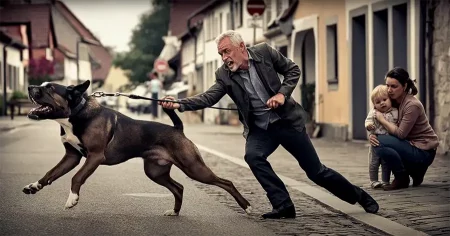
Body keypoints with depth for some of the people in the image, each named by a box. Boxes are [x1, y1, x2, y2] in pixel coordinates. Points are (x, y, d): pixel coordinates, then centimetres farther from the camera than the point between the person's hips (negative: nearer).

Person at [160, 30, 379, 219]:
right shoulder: (224, 74, -8)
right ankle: (283, 205, -16)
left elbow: (293, 70, -1)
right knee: (252, 156, -29)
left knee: (316, 171, 2)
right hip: (260, 128, 2)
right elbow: (208, 97, -18)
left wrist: (282, 93, -16)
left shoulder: (264, 52, -11)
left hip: (287, 120, -2)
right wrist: (179, 104, -33)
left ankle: (359, 196, 26)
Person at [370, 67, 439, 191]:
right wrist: (372, 135, -17)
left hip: (424, 152, -9)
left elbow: (400, 133, -23)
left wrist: (382, 119, -15)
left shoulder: (412, 105, -21)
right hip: (412, 145, 9)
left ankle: (402, 179, -4)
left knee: (381, 142, -23)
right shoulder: (394, 101, 4)